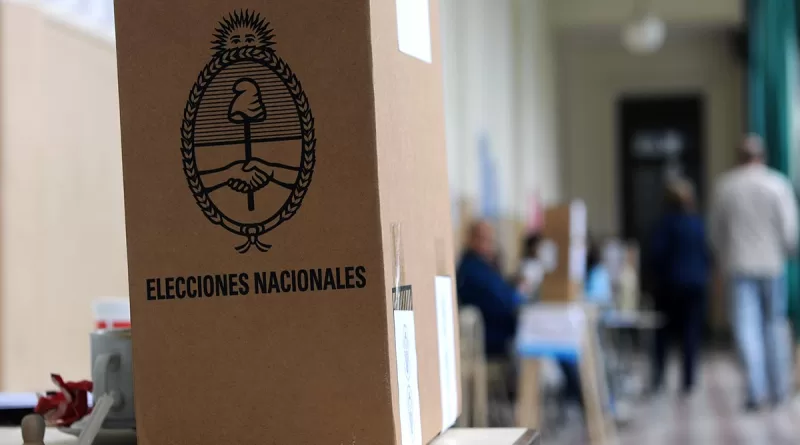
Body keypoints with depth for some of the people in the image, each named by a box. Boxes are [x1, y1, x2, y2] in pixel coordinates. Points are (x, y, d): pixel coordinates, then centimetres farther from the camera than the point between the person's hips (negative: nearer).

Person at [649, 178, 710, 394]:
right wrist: (703, 274, 13)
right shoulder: (699, 223, -2)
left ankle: (658, 378, 7)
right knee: (691, 332, 4)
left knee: (664, 331, 11)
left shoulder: (665, 222, -10)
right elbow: (708, 253, 2)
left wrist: (659, 275, 4)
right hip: (696, 283, 1)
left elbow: (656, 253, -10)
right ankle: (688, 381, 2)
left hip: (670, 283, -1)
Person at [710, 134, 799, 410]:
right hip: (772, 264, 0)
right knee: (775, 325, 12)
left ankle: (757, 390, -10)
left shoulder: (724, 186, 2)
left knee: (747, 328, -1)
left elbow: (716, 232, 7)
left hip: (739, 266, 0)